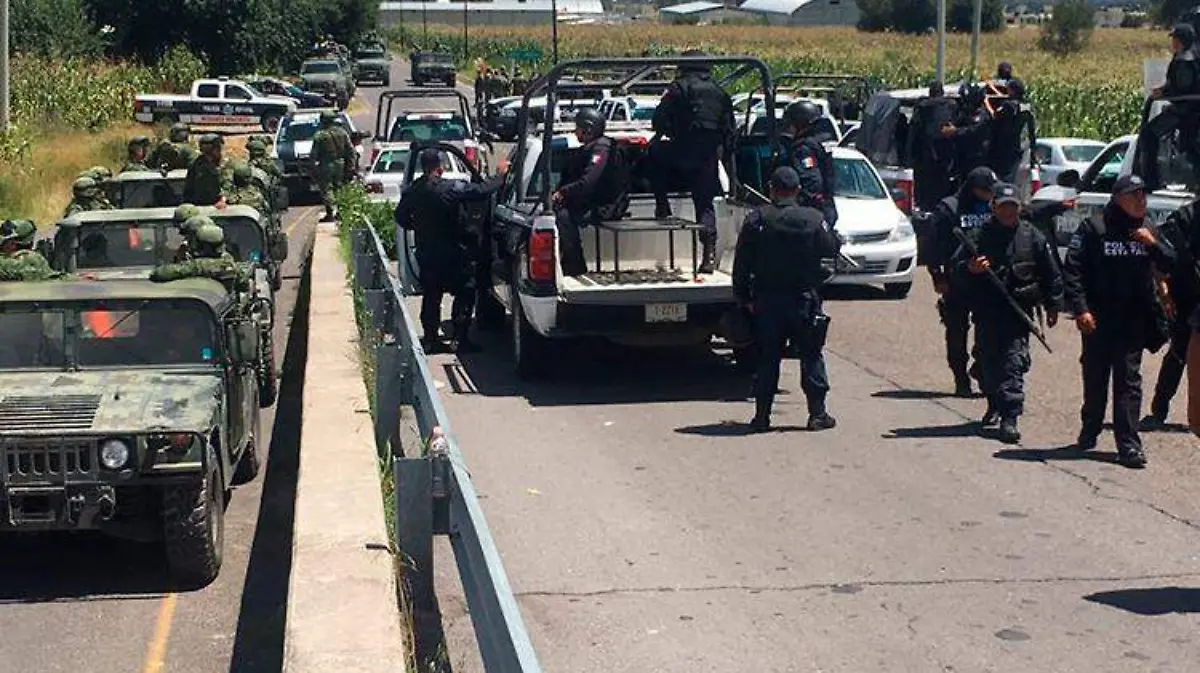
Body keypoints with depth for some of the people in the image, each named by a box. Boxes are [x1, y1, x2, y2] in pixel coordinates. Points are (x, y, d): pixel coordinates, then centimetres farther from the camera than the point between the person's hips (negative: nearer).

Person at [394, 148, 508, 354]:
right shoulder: (451, 188, -19)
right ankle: (460, 339, 1)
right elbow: (481, 190, -16)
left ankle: (430, 339, 17)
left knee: (431, 296, 15)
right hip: (452, 253, -6)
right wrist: (500, 175, -2)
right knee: (465, 294, 5)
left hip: (426, 254, 6)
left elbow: (401, 217, 11)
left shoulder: (412, 191, 0)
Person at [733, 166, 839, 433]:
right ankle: (817, 414, 6)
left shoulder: (756, 220, -4)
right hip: (804, 301, -1)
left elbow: (741, 264, -3)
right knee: (811, 356, 8)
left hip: (766, 301, 1)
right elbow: (832, 249, 6)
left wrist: (743, 298, 6)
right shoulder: (814, 219, -7)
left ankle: (762, 416, 7)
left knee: (767, 358, 8)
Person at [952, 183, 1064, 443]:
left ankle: (1010, 418, -12)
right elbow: (957, 264, 0)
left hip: (1019, 311, -1)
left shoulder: (1032, 237, 5)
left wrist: (1053, 305, 13)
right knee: (988, 363, 10)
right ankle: (995, 404, 36)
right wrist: (970, 268, -22)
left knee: (1014, 363, -10)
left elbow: (1051, 273, 13)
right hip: (986, 312, 1)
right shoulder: (978, 236, 1)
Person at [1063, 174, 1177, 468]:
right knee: (1095, 378, 12)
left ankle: (1129, 444, -3)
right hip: (1098, 319, -2)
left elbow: (1170, 265, 6)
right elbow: (1072, 270, -9)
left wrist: (1153, 244, -12)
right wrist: (1080, 308, -17)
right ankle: (1090, 431, 33)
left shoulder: (1148, 229, 8)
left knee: (1129, 381, -2)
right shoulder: (1094, 228, -6)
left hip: (1134, 320, 2)